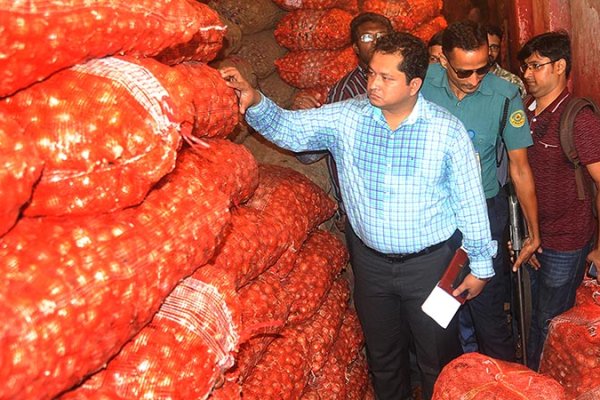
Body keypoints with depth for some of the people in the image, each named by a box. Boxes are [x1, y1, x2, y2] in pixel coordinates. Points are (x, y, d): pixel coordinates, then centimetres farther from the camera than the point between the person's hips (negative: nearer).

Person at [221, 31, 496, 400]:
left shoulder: (447, 130, -15)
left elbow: (470, 201, -9)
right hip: (370, 260, 3)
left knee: (439, 358, 16)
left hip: (430, 262, -3)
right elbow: (290, 128, -9)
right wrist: (254, 101, -29)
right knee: (382, 354, 25)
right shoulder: (347, 117, -8)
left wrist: (480, 265, -3)